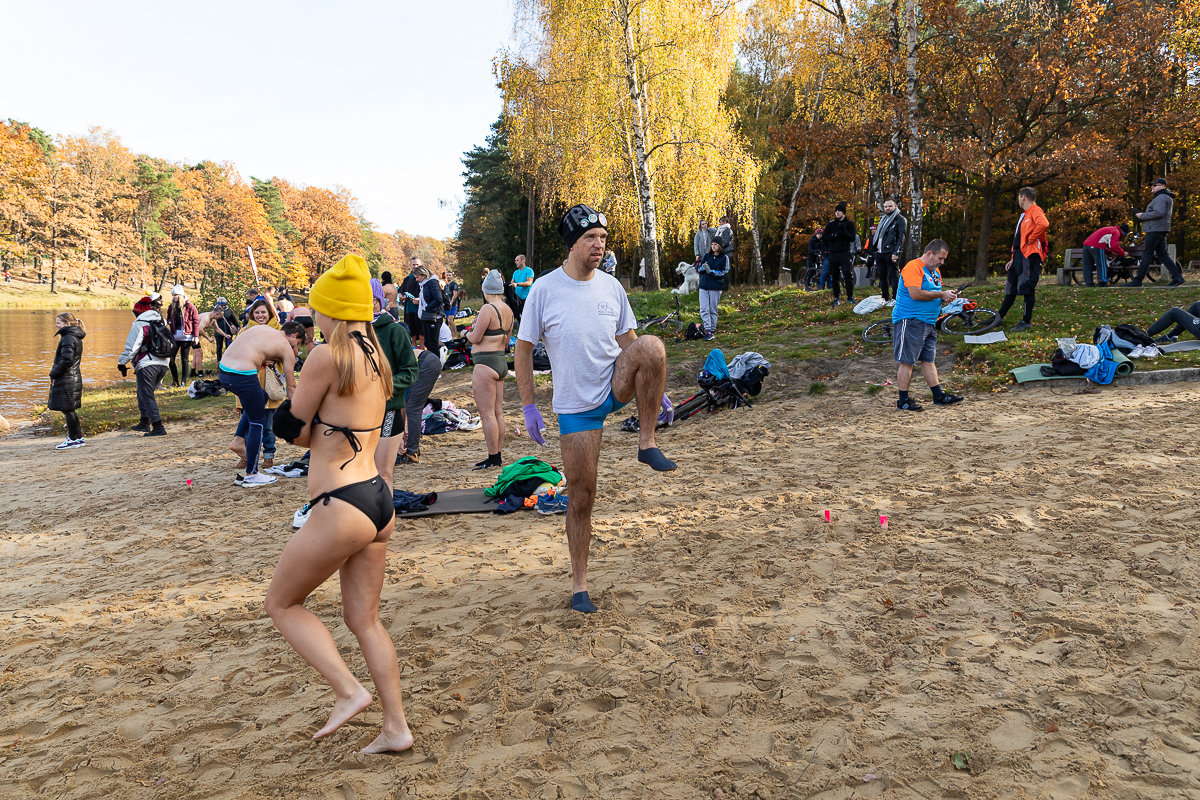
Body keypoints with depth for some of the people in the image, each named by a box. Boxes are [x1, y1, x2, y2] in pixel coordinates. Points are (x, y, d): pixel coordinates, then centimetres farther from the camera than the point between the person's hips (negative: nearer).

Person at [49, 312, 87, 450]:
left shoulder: (68, 338, -16)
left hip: (66, 380, -10)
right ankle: (78, 437, 21)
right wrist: (55, 370, 13)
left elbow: (67, 360, -23)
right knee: (69, 410, 15)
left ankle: (74, 439, 4)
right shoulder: (76, 337, 14)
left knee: (67, 410, -2)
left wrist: (54, 373, -13)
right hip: (74, 378, 10)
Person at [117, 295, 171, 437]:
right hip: (162, 365, 8)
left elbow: (131, 346, -9)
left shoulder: (139, 324, -6)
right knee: (142, 392, 22)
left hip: (147, 365, -7)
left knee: (147, 396, -3)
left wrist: (122, 362, 1)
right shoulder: (161, 322, 16)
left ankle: (158, 427, -8)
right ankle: (145, 422, 26)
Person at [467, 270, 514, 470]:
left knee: (487, 414, -4)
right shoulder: (508, 310, 11)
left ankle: (493, 458, -1)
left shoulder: (488, 309, -16)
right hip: (501, 361, 9)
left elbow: (475, 338, -13)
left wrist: (468, 333, 10)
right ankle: (497, 456, 19)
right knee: (498, 412, 13)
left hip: (486, 364, -9)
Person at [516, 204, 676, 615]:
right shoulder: (545, 290, -8)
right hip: (575, 405, -2)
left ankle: (647, 442, -15)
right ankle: (579, 584, 18)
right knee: (581, 496, 0)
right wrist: (529, 407, -7)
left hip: (615, 385, 3)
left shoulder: (612, 287, 2)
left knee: (651, 346, -28)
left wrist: (654, 390, 8)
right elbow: (523, 349, -2)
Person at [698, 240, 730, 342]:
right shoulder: (707, 256, 13)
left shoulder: (724, 258, 2)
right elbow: (699, 269, 13)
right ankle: (708, 331, -12)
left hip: (715, 287, -3)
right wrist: (703, 268, -11)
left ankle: (712, 331, 11)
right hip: (704, 286, 3)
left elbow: (724, 273, -6)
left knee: (713, 310, 3)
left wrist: (710, 271, -15)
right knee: (704, 309, -8)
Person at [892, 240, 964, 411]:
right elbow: (915, 293, -23)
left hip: (929, 323, 9)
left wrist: (947, 296, 5)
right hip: (910, 321, -9)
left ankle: (939, 396, 16)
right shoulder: (913, 267, -12)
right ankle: (903, 400, 0)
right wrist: (941, 294, -15)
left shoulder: (935, 272, 19)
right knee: (907, 362, -5)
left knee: (928, 360, 13)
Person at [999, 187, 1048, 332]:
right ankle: (998, 319, 15)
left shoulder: (1035, 211, -8)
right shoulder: (1024, 214, 23)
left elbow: (1044, 224, -32)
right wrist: (1013, 259, 20)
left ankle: (1027, 322, -1)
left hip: (1030, 256, -10)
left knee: (1027, 289, -6)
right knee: (1011, 289, 11)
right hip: (1019, 255, 10)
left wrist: (1031, 239, -20)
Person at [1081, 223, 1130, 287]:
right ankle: (1103, 283, -2)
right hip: (1096, 247, -9)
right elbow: (1114, 246, -11)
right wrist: (1123, 253, 2)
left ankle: (1088, 283, 10)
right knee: (1102, 265, -1)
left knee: (1088, 266, 9)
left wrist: (1111, 253, 27)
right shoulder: (1116, 232, 3)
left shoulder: (1109, 229, 33)